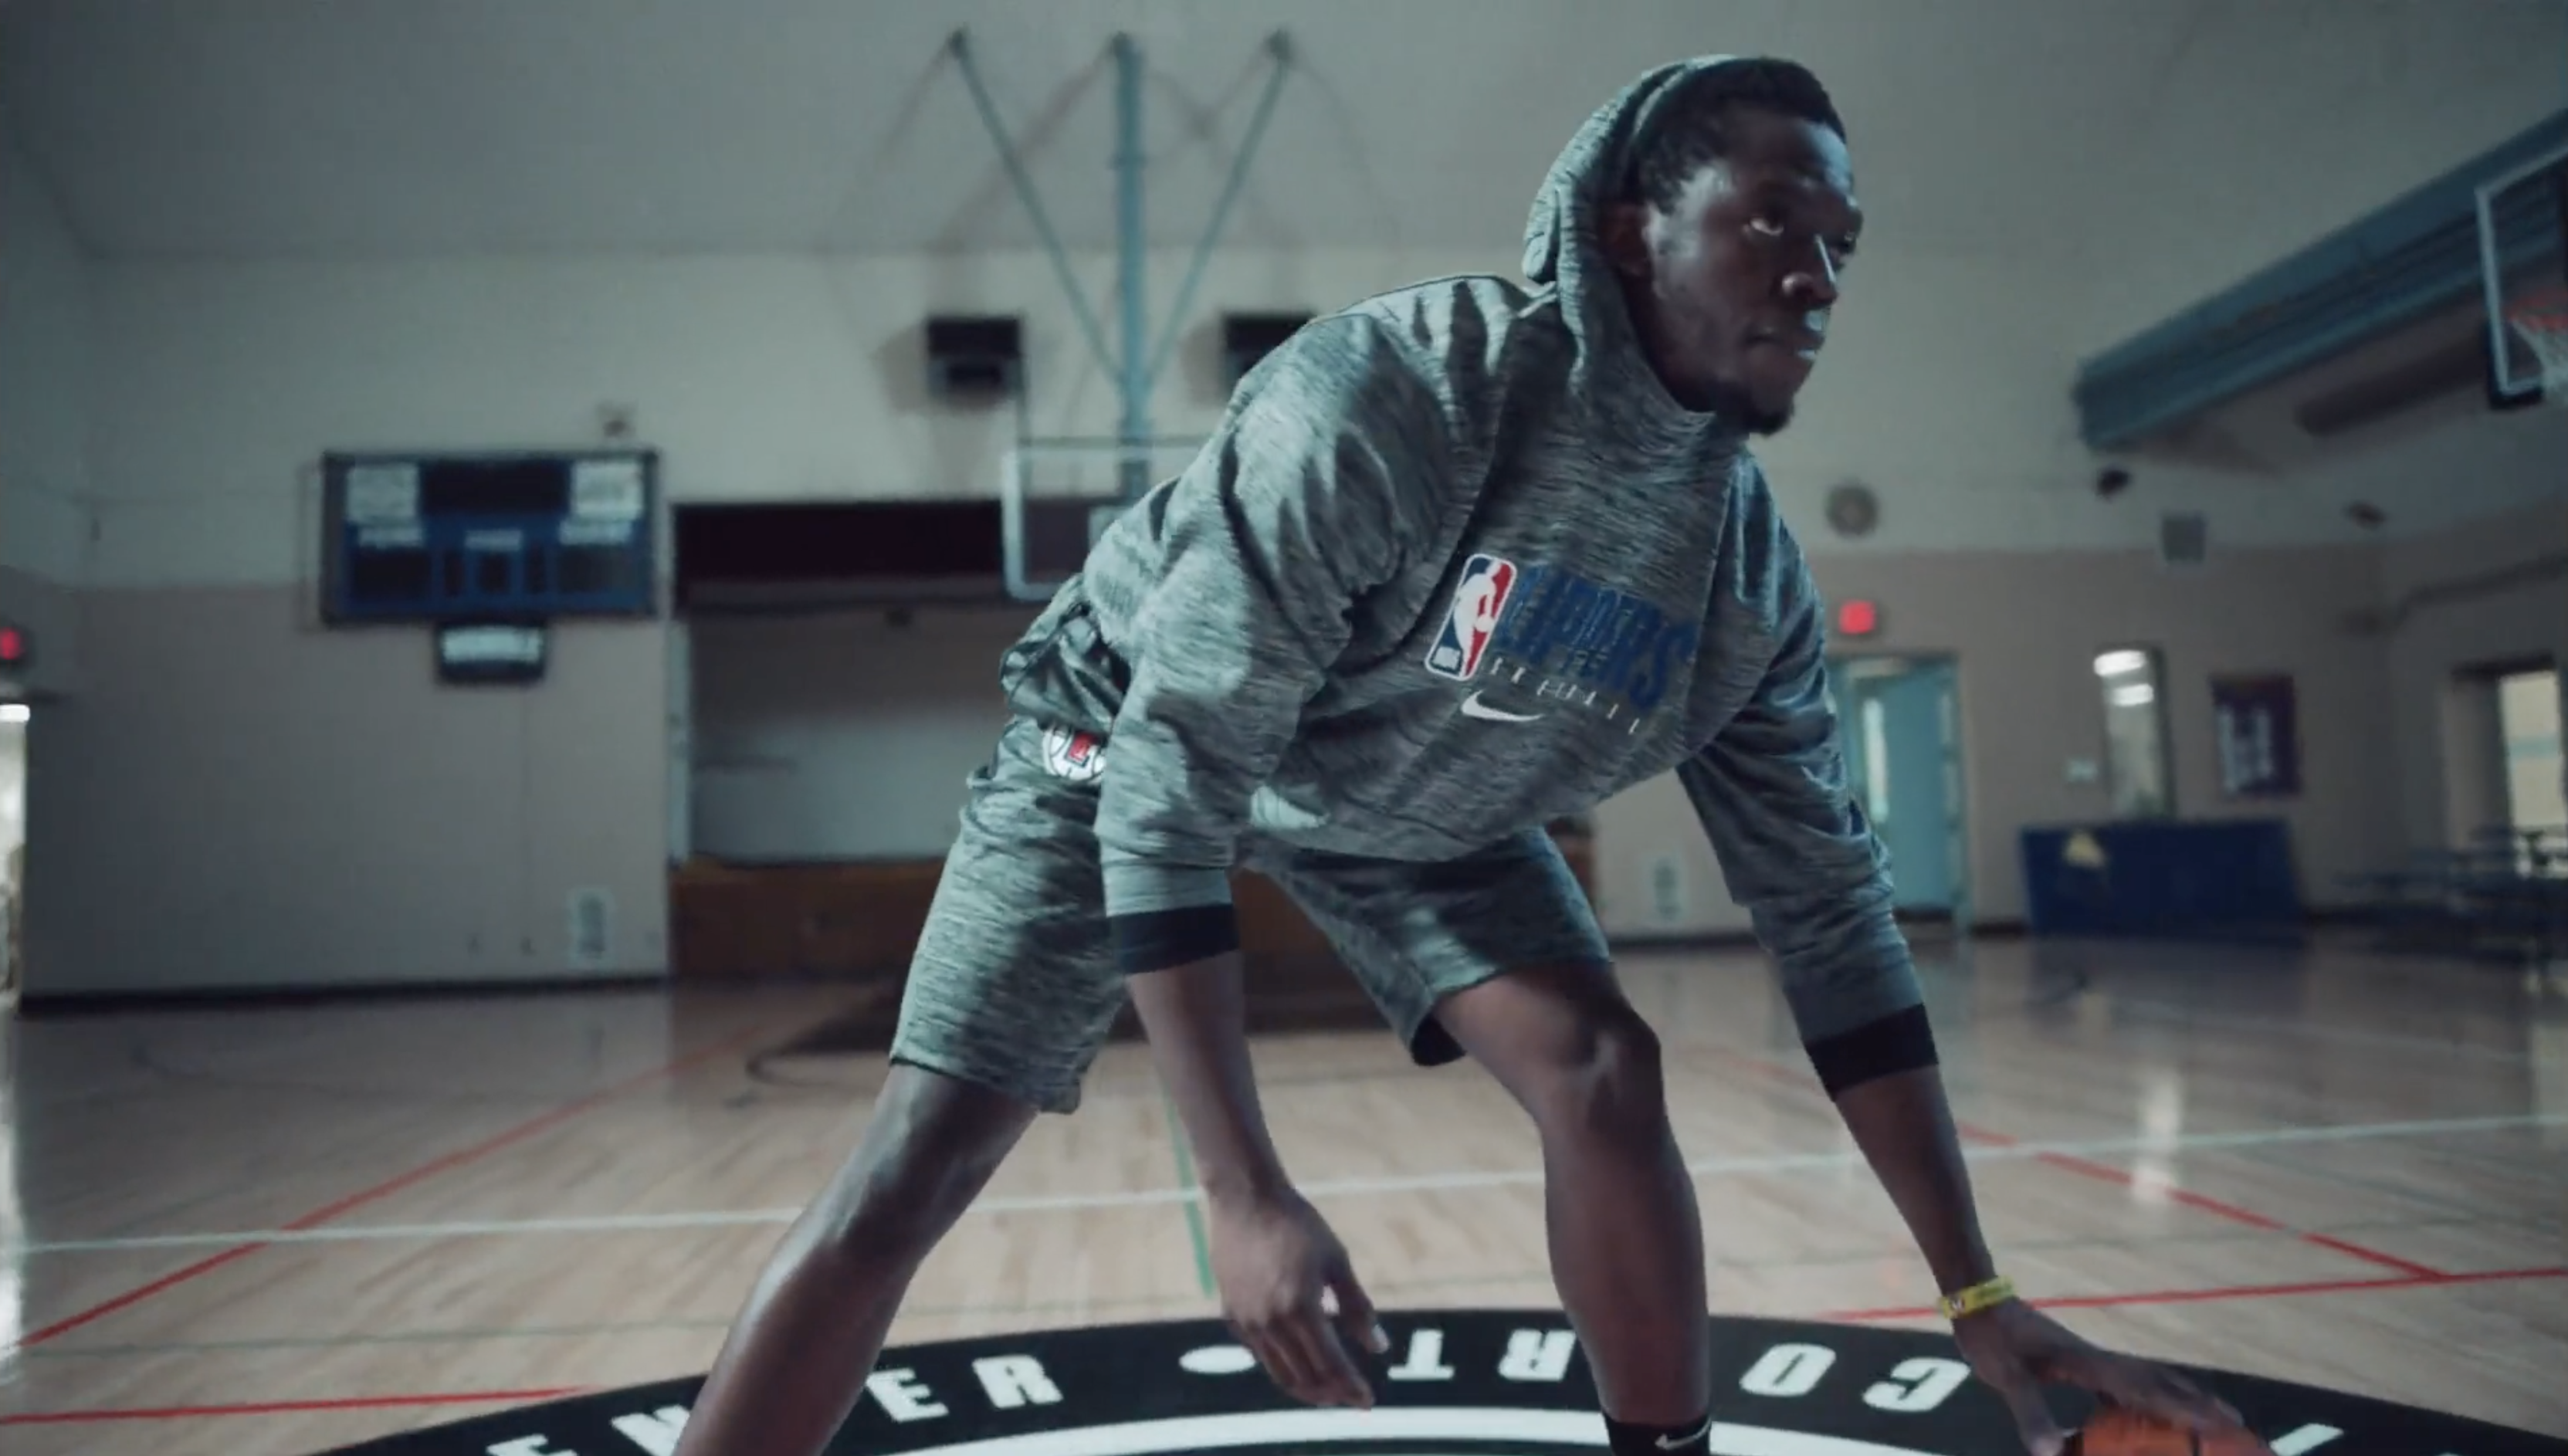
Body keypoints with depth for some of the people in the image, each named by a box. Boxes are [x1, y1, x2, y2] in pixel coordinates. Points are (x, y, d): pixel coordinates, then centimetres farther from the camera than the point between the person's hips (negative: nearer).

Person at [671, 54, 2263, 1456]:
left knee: (1605, 1068, -15)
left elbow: (1834, 913, -10)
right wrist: (1246, 1192, -37)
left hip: (1418, 801, 5)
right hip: (1135, 739, -4)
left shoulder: (1750, 567, -16)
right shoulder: (1385, 399, -35)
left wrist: (1981, 1296, -10)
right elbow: (1173, 778, -34)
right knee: (918, 1164, -10)